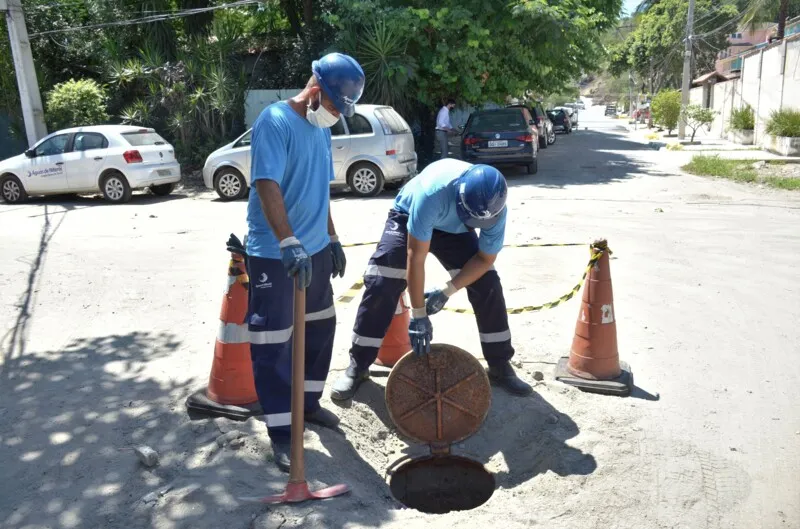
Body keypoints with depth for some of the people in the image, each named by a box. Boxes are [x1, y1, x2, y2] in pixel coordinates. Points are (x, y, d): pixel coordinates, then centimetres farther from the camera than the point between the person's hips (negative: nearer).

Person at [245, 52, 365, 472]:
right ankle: (281, 433, 8)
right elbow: (267, 186, -27)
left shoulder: (321, 128, 11)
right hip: (273, 255, -9)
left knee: (320, 327, 18)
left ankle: (308, 402, 37)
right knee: (273, 342, -3)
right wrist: (289, 243, -36)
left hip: (315, 250, 9)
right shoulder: (275, 120, -15)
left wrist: (332, 238, 21)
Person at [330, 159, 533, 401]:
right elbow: (416, 257, -37)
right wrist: (418, 315, -33)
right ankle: (357, 366, -1)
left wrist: (447, 291, -26)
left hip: (456, 229, 3)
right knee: (380, 285, -15)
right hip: (408, 218, -3)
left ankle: (500, 365, 7)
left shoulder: (495, 210, -30)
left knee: (488, 286, -9)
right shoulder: (433, 192, -43)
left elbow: (485, 258, -15)